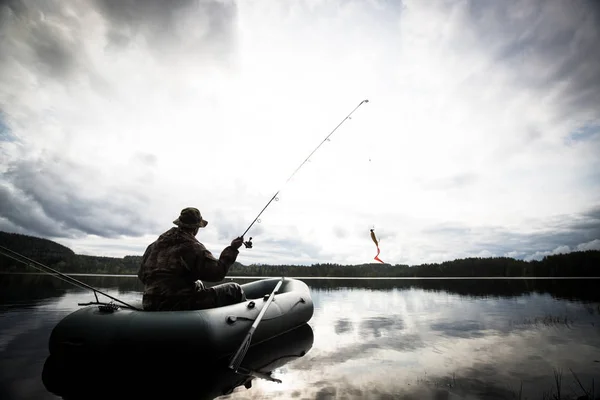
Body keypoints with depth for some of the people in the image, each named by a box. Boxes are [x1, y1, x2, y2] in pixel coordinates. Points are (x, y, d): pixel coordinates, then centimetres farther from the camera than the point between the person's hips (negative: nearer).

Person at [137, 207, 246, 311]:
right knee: (235, 290, -3)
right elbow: (217, 273, -17)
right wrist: (232, 249, -7)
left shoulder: (155, 244, 8)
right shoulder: (193, 247, -16)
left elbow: (142, 275, 14)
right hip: (178, 305, -9)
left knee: (198, 283, 36)